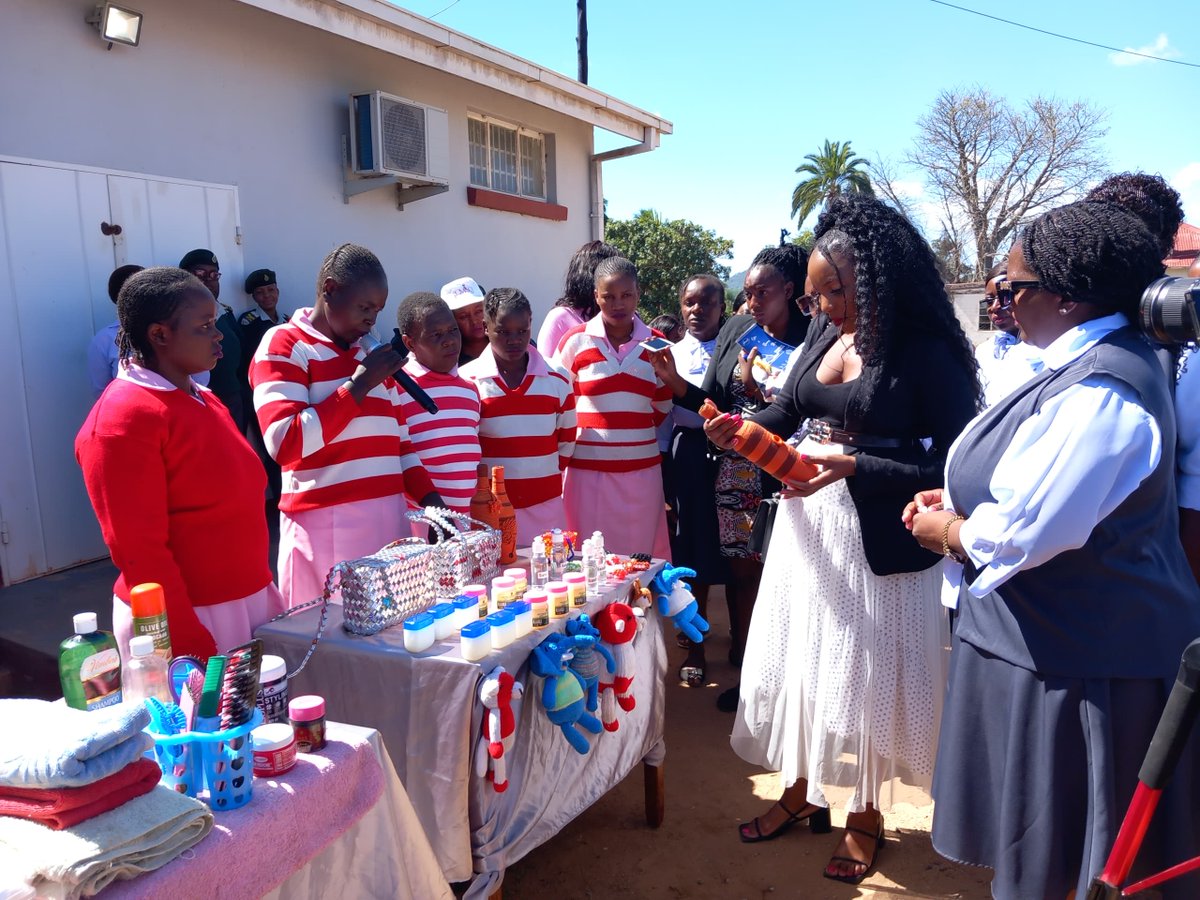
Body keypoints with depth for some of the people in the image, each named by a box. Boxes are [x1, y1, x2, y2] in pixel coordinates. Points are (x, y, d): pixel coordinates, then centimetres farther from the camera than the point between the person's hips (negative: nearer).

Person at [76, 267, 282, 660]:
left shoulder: (203, 400, 9)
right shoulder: (124, 418, -16)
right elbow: (138, 550, -19)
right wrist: (192, 645, -19)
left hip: (246, 602, 8)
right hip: (186, 620, -8)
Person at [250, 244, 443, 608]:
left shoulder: (371, 354, 18)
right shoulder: (283, 347, -3)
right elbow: (285, 444, -15)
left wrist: (428, 496, 6)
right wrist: (359, 384, -12)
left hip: (390, 519, 6)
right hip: (325, 525, -6)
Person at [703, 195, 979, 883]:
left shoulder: (928, 353, -14)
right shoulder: (825, 333, 4)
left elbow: (950, 466, -17)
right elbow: (785, 414, 10)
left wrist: (854, 467, -26)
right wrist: (738, 428, -10)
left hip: (879, 538, -6)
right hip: (808, 523, 6)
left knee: (864, 673, 9)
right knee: (797, 660, 15)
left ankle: (866, 815, 33)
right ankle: (802, 792, 37)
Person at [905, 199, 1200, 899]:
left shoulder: (1101, 392, -24)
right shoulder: (1095, 362, 8)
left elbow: (1024, 531, -29)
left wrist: (946, 532, -10)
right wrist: (960, 501, 4)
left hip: (1076, 662, -10)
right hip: (1066, 638, 10)